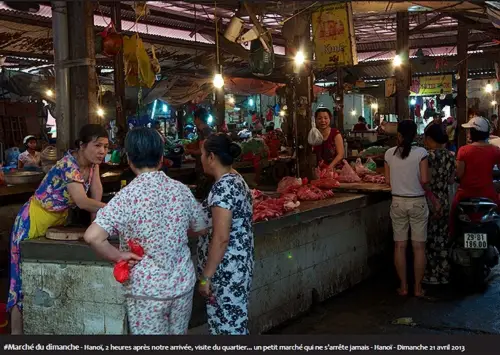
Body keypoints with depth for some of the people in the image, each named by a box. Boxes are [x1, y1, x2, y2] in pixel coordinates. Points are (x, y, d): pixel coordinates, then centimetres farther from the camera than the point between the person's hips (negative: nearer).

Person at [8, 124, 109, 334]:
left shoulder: (91, 163, -5)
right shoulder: (69, 164, -30)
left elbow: (97, 197, -6)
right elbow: (82, 202, -41)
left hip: (56, 222, 8)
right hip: (33, 222, -8)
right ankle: (17, 331, 11)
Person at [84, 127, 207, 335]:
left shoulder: (128, 196, -16)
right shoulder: (181, 190, -3)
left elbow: (92, 236, -26)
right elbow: (200, 228, 11)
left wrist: (118, 256, -11)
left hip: (147, 289, -4)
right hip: (183, 284, 4)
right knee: (178, 334, 22)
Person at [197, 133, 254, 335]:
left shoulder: (223, 187, -20)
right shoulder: (236, 180, 10)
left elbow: (221, 238, -24)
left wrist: (206, 276, -19)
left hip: (226, 269, -10)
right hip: (237, 264, 10)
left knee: (228, 325, 1)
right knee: (232, 322, 18)